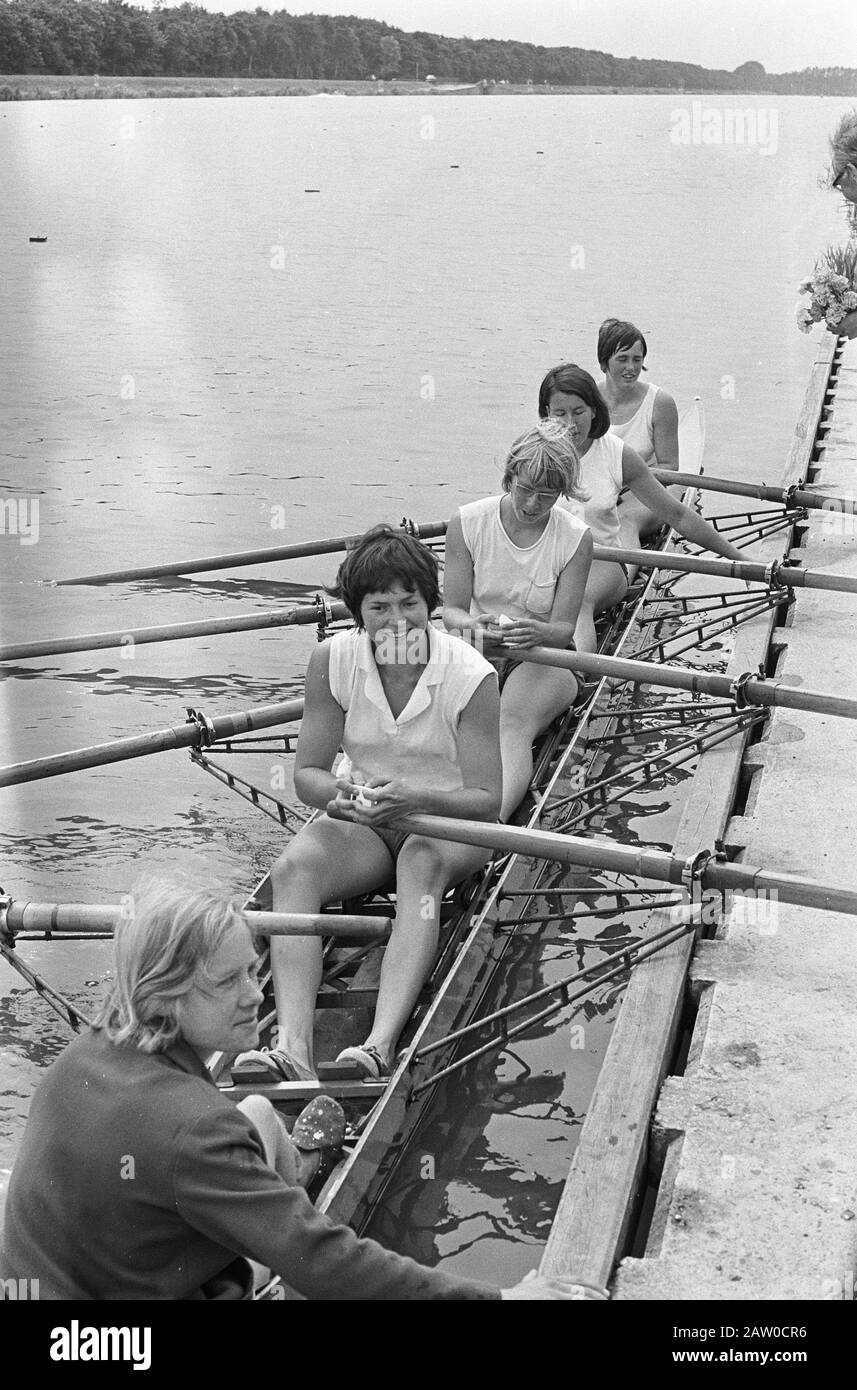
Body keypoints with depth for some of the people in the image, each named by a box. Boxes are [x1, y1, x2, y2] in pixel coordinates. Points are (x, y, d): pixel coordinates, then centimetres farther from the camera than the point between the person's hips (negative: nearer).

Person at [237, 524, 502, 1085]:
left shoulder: (471, 675, -18)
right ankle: (293, 1044, -44)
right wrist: (342, 795, -30)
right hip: (362, 819, 3)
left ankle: (383, 1041, -52)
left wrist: (413, 797, -37)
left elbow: (487, 800, -18)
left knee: (421, 861, -38)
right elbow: (308, 772, -5)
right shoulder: (333, 660, -10)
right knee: (292, 869, -29)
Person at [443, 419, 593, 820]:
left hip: (544, 654, -3)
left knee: (514, 724, -35)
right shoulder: (468, 523, -6)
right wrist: (474, 625, -28)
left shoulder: (575, 539, -8)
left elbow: (563, 629, -9)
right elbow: (451, 609, -3)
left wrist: (538, 632, -34)